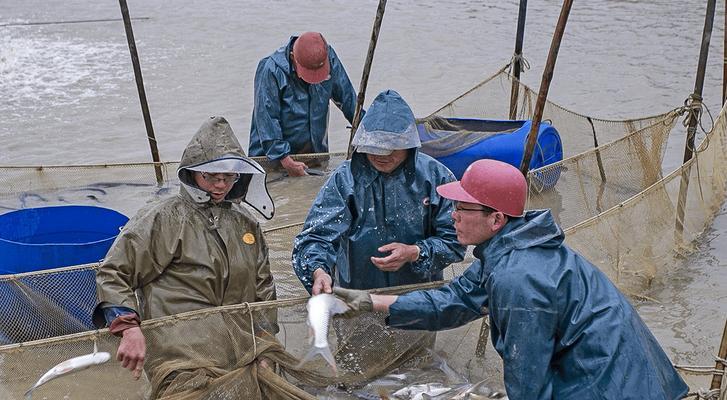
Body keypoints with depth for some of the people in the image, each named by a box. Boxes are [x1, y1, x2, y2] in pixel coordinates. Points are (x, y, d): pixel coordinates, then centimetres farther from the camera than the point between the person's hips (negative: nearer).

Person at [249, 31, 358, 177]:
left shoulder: (330, 58, -8)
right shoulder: (270, 70, -22)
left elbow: (347, 97, 6)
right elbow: (266, 119, -23)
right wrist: (286, 161, -25)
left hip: (316, 152, 4)